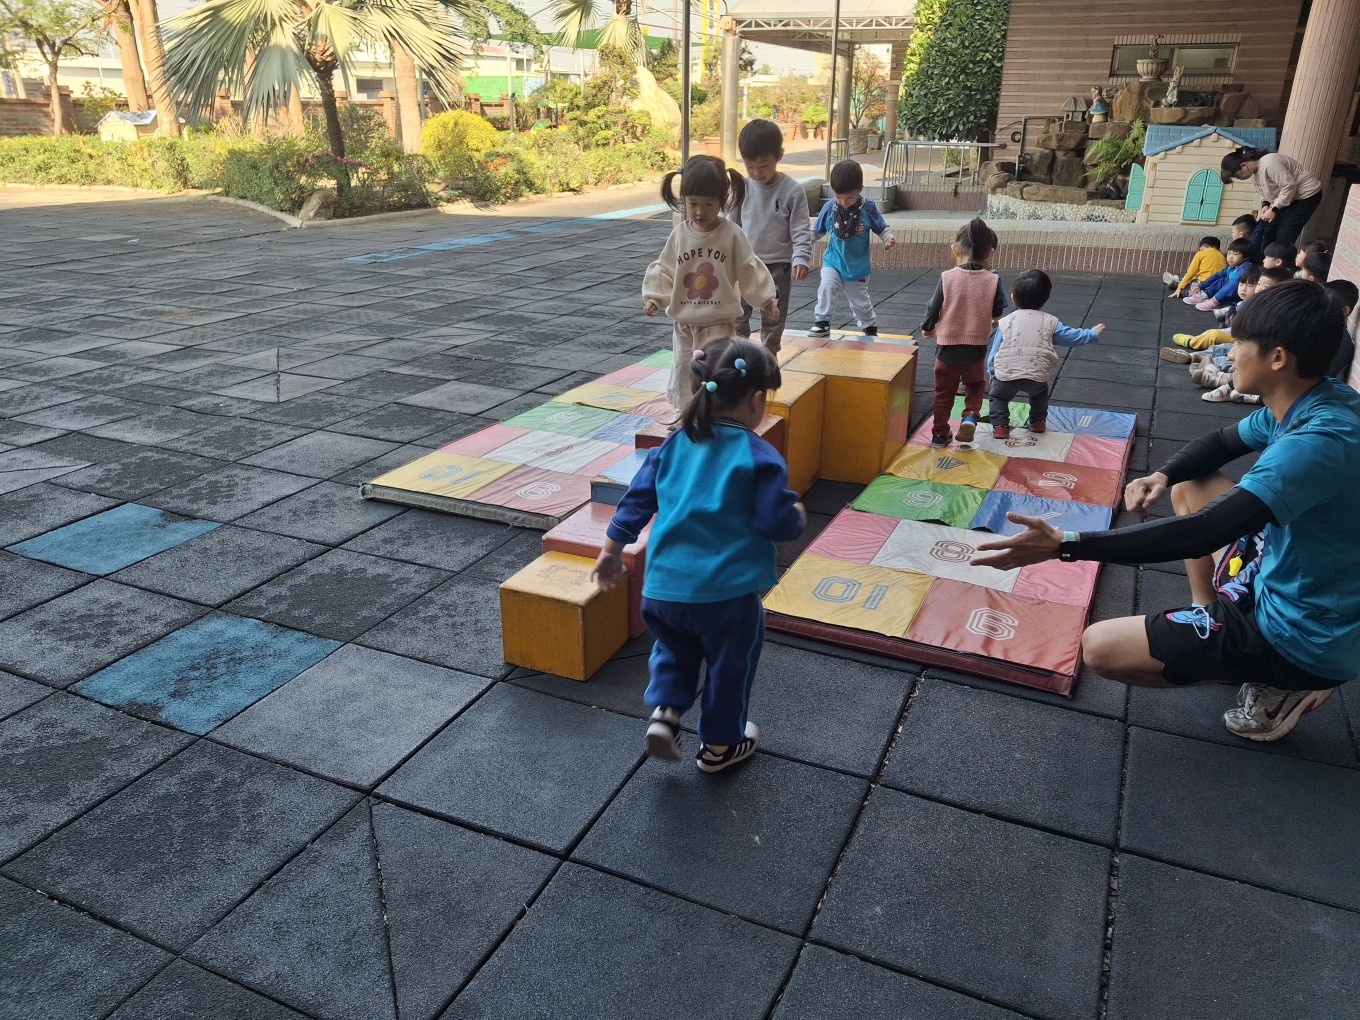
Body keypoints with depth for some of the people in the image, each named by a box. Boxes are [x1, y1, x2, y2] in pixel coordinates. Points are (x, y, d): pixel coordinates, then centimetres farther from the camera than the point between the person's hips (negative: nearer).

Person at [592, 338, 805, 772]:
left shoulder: (675, 446, 3)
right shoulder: (759, 457, -13)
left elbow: (637, 498, 7)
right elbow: (779, 524, -15)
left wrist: (612, 549, 16)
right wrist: (798, 516, 8)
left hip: (663, 587, 4)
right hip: (727, 592, -4)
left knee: (676, 649, 30)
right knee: (730, 665, 19)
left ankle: (663, 712, 12)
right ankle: (720, 744, 34)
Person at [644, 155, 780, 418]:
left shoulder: (731, 234, -9)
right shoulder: (679, 234, -2)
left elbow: (749, 270, -5)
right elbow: (664, 270, 3)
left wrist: (767, 299, -5)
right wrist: (654, 297, -7)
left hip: (718, 320, -3)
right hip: (684, 320, 4)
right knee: (683, 366, 13)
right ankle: (683, 409, 28)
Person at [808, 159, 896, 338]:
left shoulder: (868, 208, -13)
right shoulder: (829, 208, -10)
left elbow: (883, 228, -3)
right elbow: (816, 231, 2)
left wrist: (889, 239, -23)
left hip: (858, 267, 0)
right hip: (833, 262, 0)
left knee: (860, 302, 14)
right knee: (826, 286, -28)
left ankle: (870, 327, 39)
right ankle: (822, 322, -14)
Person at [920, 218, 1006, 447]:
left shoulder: (947, 277, -10)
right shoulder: (993, 281, -8)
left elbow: (933, 309, -5)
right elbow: (998, 317, 0)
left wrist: (928, 329, 14)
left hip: (947, 346, 0)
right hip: (977, 348, 0)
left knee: (944, 392, 15)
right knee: (976, 385, 23)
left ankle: (940, 433, 21)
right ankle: (971, 416, 0)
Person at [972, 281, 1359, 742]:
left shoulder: (1318, 441, -32)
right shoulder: (1311, 401, -3)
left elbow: (1204, 532, -39)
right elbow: (1221, 442, 14)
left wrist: (1064, 545, -42)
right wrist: (1163, 475, -8)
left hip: (1302, 636, -9)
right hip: (1292, 580, 9)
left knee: (1099, 647, -13)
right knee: (1189, 484, 18)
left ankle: (1285, 682, 2)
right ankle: (1209, 617, 17)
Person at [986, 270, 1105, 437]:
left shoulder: (1006, 321, 10)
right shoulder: (1050, 321, 10)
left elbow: (994, 352, 11)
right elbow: (1072, 337, 18)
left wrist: (992, 373, 24)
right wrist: (1093, 333, 35)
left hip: (1006, 374, -1)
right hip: (1036, 376, 1)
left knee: (998, 396, 22)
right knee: (1040, 392, 33)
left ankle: (1000, 426, 6)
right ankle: (1038, 422, 36)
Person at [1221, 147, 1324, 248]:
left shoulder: (1269, 165, -28)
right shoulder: (1256, 169, 3)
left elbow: (1289, 186, -28)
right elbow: (1264, 191, 13)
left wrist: (1274, 209, -24)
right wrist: (1265, 205, -7)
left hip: (1307, 195, -9)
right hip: (1288, 197, 9)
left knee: (1284, 237, -14)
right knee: (1269, 230, 4)